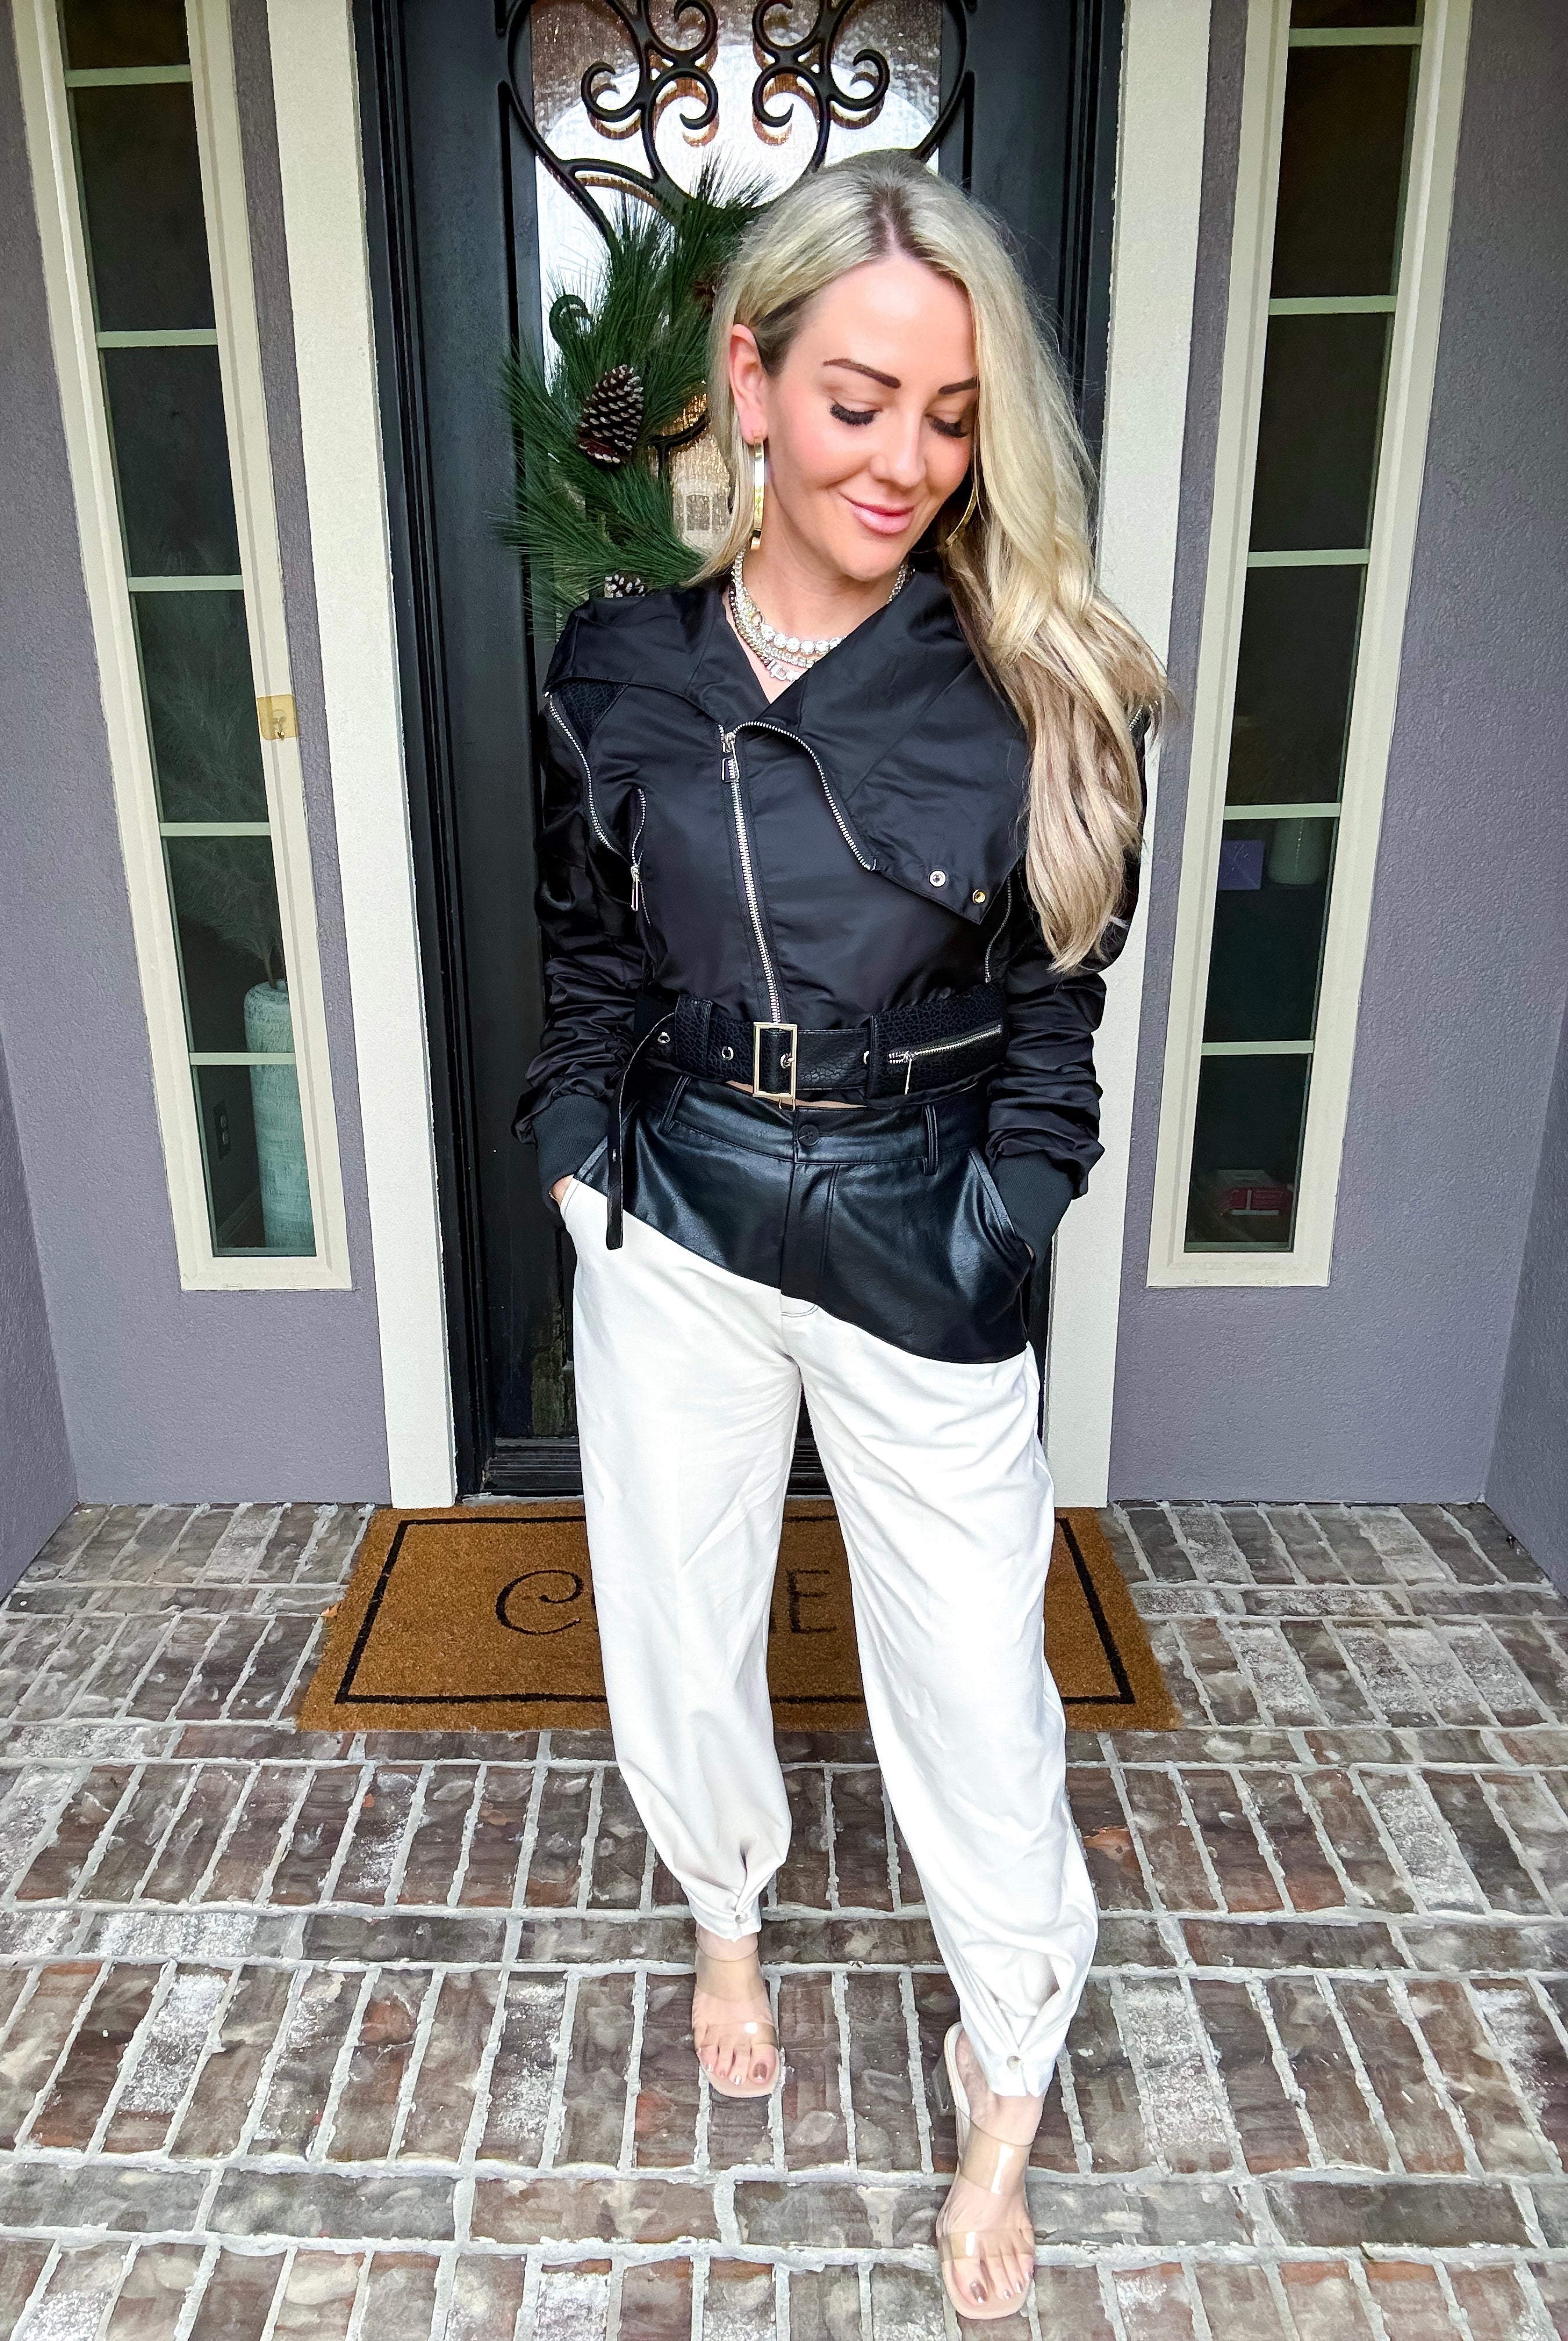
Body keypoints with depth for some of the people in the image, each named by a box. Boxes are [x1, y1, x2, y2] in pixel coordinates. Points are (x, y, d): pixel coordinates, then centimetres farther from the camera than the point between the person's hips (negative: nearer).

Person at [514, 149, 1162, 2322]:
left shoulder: (1027, 687, -7)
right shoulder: (616, 671, -1)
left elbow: (1060, 1003, -1)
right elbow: (588, 961, 9)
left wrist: (999, 1230, -5)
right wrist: (583, 1159, 2)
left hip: (920, 1252, -2)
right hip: (674, 1241, 3)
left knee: (974, 1690, 10)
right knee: (679, 1648, 19)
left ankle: (1004, 2095, 41)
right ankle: (728, 1917, 53)